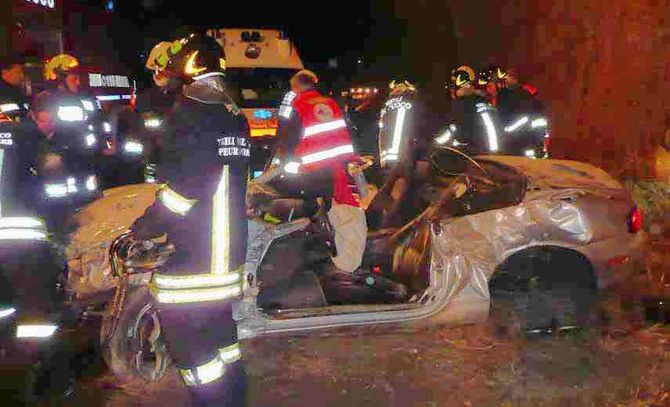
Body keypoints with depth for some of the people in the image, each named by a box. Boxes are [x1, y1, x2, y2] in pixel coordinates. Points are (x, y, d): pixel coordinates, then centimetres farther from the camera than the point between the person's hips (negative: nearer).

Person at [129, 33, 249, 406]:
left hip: (194, 251, -9)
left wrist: (146, 228, -10)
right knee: (219, 327, 19)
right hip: (230, 248, 9)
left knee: (183, 332, 0)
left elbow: (183, 182, -21)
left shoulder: (191, 111, -14)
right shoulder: (235, 114, 12)